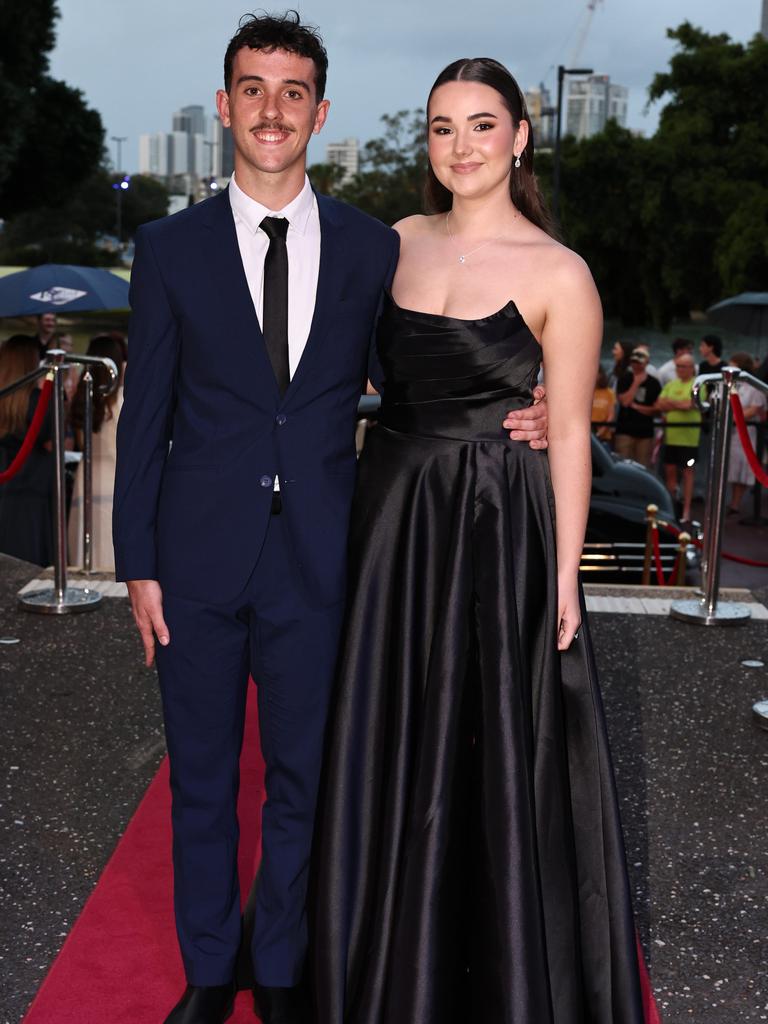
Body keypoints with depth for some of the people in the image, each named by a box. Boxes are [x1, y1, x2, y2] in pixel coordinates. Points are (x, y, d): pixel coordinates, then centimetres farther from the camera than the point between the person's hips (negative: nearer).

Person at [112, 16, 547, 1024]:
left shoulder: (373, 249, 1)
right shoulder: (171, 248, 0)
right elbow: (145, 416, 1)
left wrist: (504, 423, -9)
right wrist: (139, 563, -1)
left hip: (317, 561, 0)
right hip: (199, 559, 0)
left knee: (302, 780, 13)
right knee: (202, 778, 14)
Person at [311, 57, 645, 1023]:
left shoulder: (558, 275, -9)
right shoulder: (400, 243, 6)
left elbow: (568, 434, -8)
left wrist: (565, 578, -9)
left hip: (495, 525, -5)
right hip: (391, 516, 5)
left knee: (489, 749, 5)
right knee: (388, 743, 14)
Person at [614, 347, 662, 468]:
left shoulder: (653, 383, 8)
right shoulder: (624, 380, 6)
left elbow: (657, 408, 5)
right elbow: (625, 401, -8)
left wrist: (636, 406, -4)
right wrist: (636, 383, -7)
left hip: (645, 432, 1)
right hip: (625, 430, -1)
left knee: (643, 467, -2)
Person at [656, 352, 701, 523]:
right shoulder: (671, 385, 16)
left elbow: (691, 404, -16)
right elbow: (659, 405, 8)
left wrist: (670, 403, -2)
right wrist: (679, 405, -8)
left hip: (689, 436, -6)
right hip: (671, 434, 6)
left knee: (688, 472, -1)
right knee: (670, 470, 8)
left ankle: (686, 511, 3)